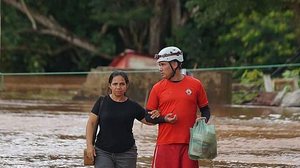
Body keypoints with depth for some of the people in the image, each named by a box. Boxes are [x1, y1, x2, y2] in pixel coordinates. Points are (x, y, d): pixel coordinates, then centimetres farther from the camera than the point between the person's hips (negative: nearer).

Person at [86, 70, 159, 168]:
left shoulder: (132, 106, 4)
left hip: (126, 153, 1)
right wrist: (89, 145, -7)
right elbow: (91, 123, 2)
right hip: (103, 152, -1)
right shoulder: (102, 102, 2)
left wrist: (156, 116, -14)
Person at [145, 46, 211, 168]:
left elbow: (205, 109, 13)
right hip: (165, 144, 0)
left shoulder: (195, 85, 4)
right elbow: (148, 116, 9)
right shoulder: (158, 88, 4)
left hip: (189, 143, 0)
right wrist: (164, 119, -10)